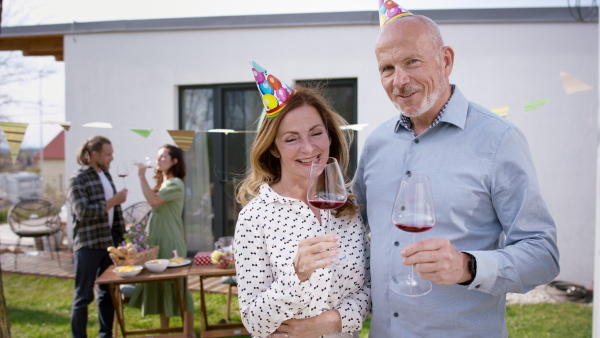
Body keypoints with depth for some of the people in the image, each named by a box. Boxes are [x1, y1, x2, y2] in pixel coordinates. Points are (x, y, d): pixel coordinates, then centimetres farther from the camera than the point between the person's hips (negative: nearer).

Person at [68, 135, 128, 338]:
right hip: (88, 245, -7)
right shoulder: (78, 179, -10)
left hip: (109, 243, 7)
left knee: (108, 292, 13)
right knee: (84, 295, 2)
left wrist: (119, 234, 11)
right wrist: (112, 201, -18)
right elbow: (83, 212, -21)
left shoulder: (106, 175, 12)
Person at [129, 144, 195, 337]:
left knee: (178, 286, -4)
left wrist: (141, 176, -20)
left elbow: (153, 201, -26)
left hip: (171, 242, -9)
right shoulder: (161, 183, 15)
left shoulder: (176, 184, -12)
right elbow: (155, 203, 15)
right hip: (157, 240, 9)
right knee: (160, 285, 12)